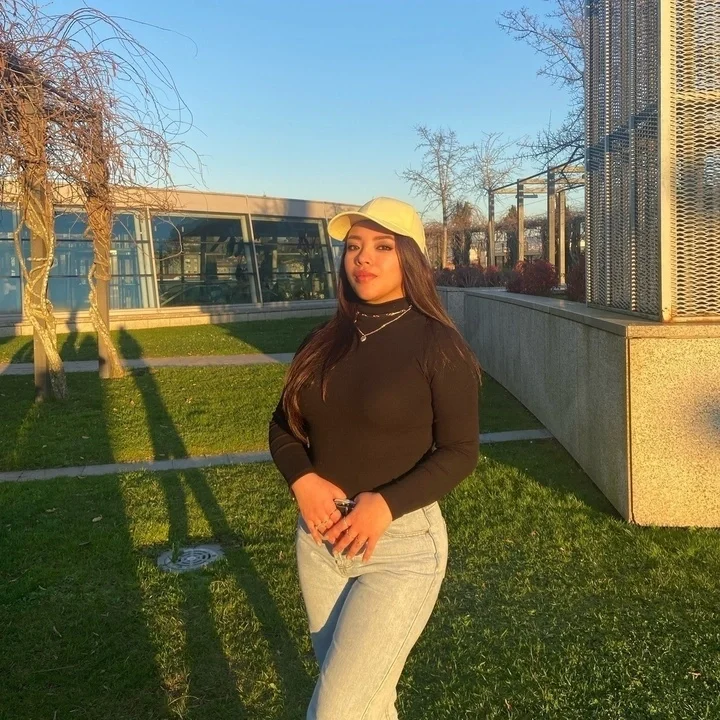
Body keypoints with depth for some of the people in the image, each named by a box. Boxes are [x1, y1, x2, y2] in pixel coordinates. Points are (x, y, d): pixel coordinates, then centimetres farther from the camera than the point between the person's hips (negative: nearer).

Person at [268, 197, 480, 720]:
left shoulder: (436, 343, -11)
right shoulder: (324, 342, 4)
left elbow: (461, 452, -11)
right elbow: (283, 426, 10)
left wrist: (386, 505, -23)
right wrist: (302, 480, -10)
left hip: (401, 542, -5)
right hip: (320, 537, 5)